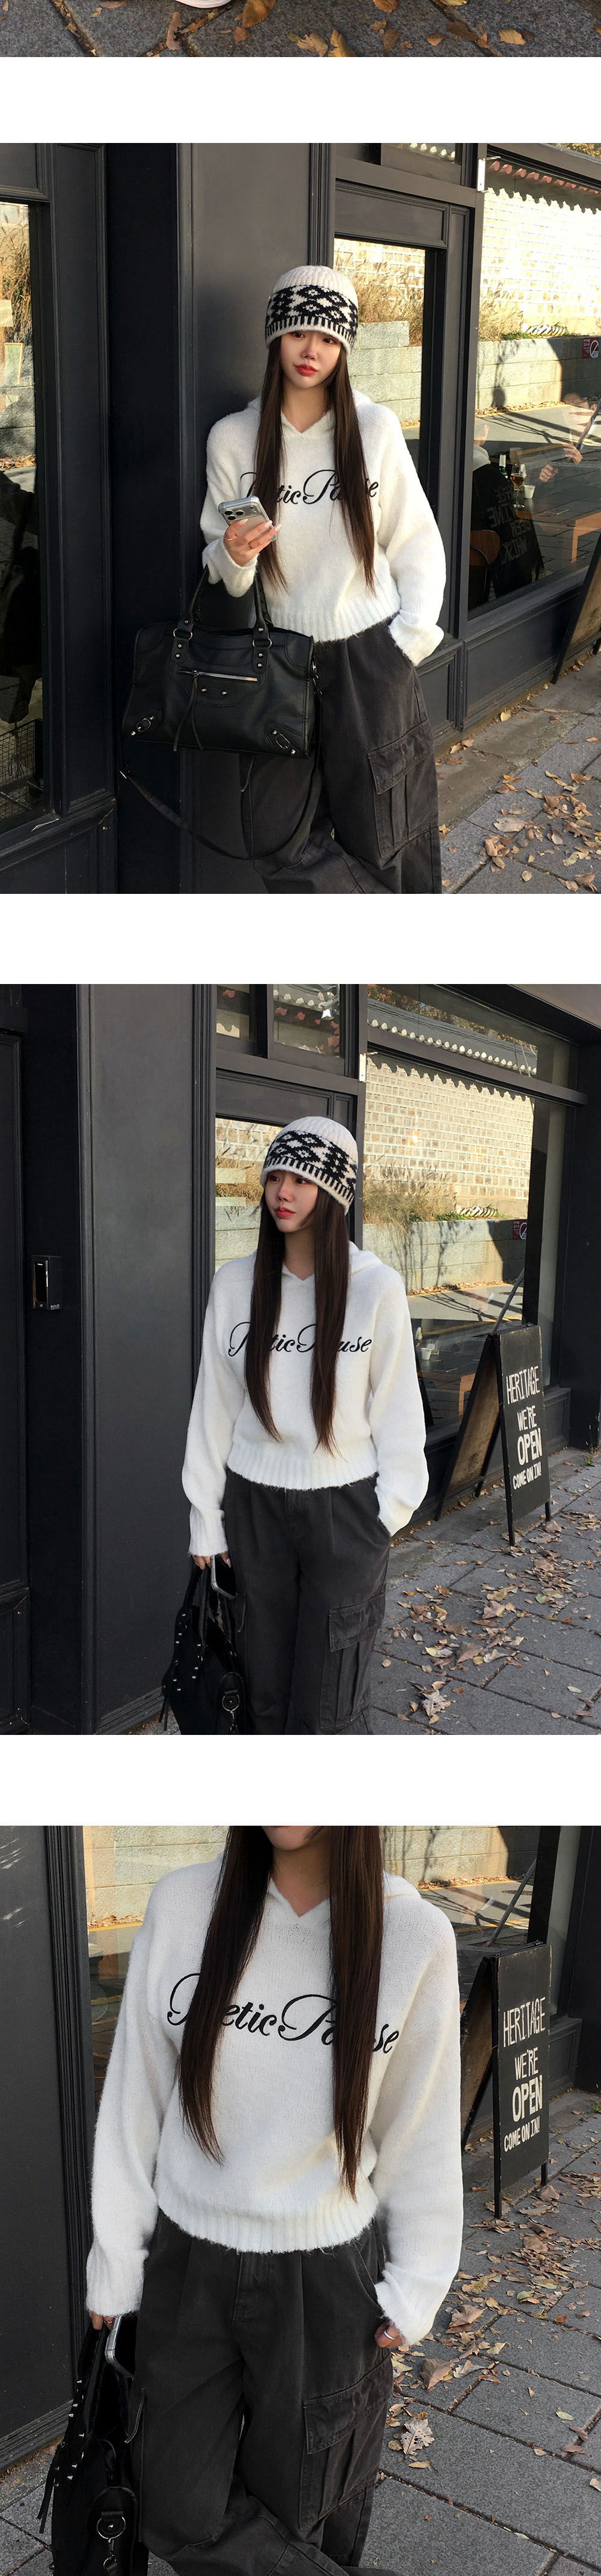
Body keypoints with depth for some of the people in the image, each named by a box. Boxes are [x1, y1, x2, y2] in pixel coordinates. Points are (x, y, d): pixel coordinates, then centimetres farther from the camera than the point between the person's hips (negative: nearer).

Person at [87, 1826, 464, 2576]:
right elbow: (134, 2099, -1)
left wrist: (414, 2288, 2)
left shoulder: (416, 1937, -12)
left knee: (296, 2509, 11)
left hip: (327, 2281, -1)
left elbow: (422, 2131, -1)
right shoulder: (182, 1907, -9)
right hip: (188, 2268, 2)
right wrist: (115, 2263, 3)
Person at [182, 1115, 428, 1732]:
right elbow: (214, 1405, 7)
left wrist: (389, 1509, -3)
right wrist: (206, 1518, 8)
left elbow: (396, 1406, 0)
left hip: (344, 1508, -3)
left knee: (327, 1701, -3)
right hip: (256, 1506, 3)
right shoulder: (235, 1284, 1)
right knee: (267, 1690, 8)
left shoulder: (377, 1288, -7)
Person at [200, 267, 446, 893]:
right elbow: (222, 574, 6)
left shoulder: (375, 428, -2)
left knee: (378, 839, 3)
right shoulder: (233, 438, 1)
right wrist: (233, 556, -16)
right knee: (279, 844, 0)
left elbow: (418, 543, 3)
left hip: (370, 659, -2)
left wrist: (410, 640, -6)